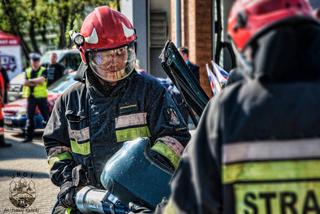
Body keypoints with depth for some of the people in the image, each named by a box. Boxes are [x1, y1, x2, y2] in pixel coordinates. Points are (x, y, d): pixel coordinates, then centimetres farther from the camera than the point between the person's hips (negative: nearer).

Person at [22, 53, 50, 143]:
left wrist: (31, 80, -9)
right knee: (29, 117, 3)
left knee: (46, 116, -1)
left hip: (41, 96, -3)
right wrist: (36, 82, -10)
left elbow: (41, 79, -17)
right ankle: (28, 136, 7)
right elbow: (25, 83, 1)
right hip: (31, 96, 3)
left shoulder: (43, 70, 1)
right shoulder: (28, 71, 13)